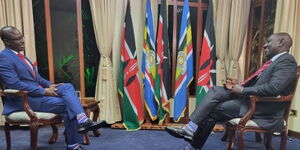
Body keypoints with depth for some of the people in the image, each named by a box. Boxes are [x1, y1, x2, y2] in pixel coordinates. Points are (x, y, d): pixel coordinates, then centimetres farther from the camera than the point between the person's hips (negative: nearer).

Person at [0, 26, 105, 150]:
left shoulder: (18, 55, 18)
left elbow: (35, 76, 21)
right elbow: (15, 85, -22)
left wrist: (49, 85, 3)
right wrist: (43, 90, -20)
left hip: (37, 91, 8)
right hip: (25, 98, -8)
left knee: (67, 87, -14)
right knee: (67, 104, -18)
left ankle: (83, 121, -23)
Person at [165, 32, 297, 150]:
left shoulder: (286, 61, -12)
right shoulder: (274, 60, 19)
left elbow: (273, 88, -27)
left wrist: (243, 90, -18)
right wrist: (238, 85, 1)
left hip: (261, 108, -9)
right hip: (251, 99, 9)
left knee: (213, 110, -10)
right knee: (215, 90, -6)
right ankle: (191, 129, -9)